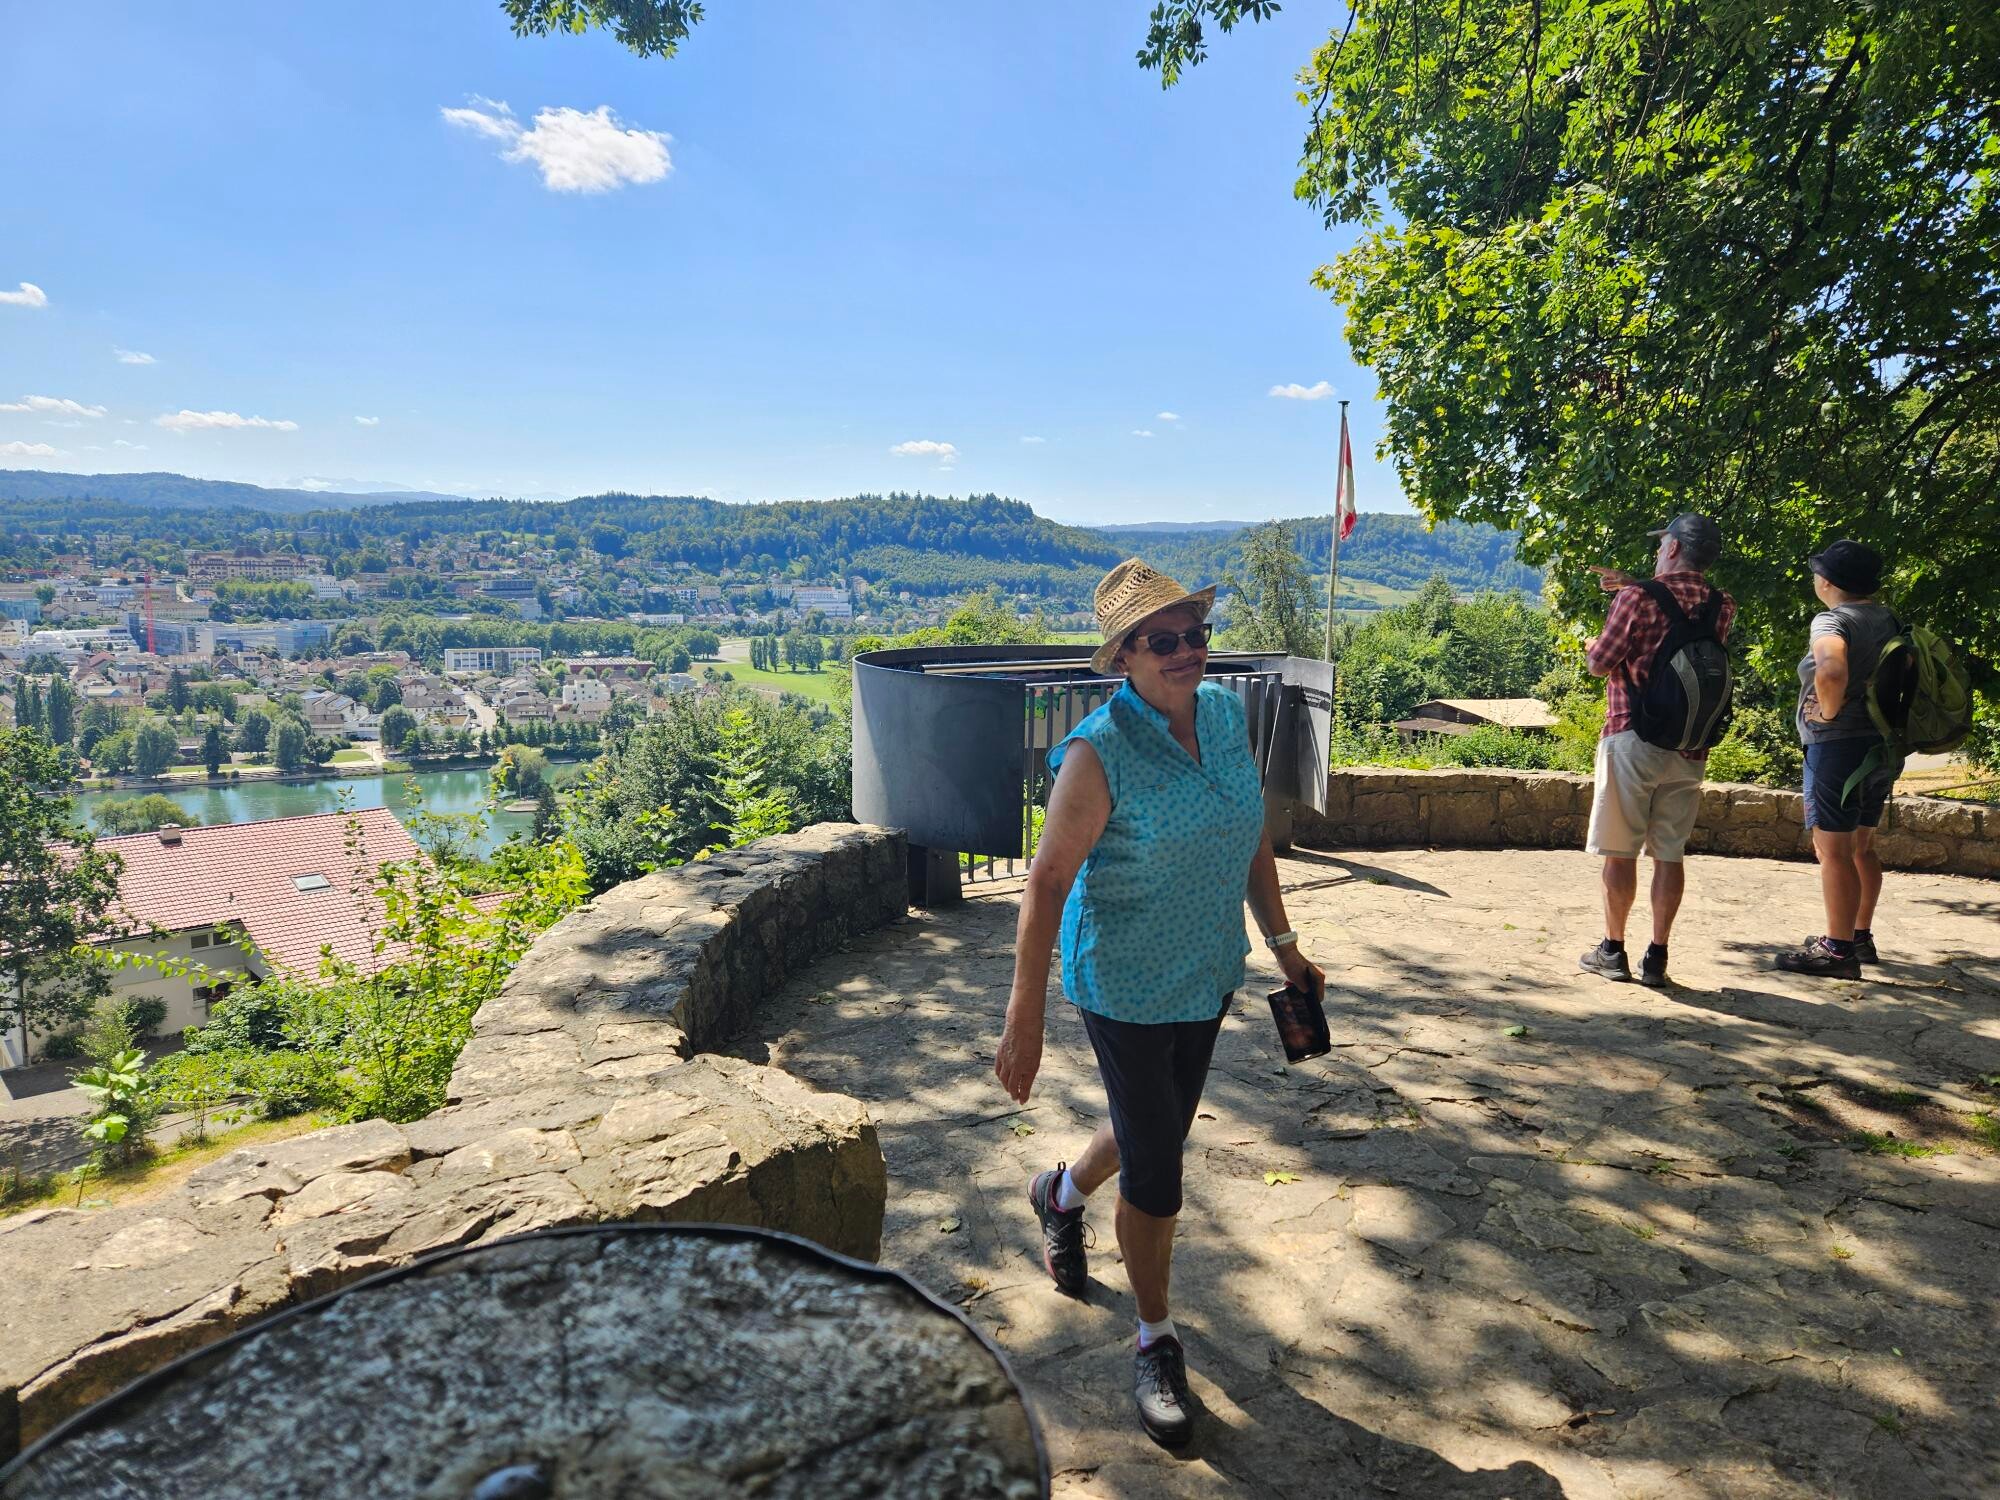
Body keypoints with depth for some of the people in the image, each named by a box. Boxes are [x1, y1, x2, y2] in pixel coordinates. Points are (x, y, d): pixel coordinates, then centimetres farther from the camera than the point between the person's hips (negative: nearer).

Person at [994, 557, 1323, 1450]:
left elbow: (1252, 839, 8)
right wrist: (1025, 1019, -22)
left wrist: (1282, 943, 13)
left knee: (1160, 1126, 25)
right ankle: (1156, 1343, 30)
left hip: (1208, 974, 7)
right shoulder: (1098, 754, -23)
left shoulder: (1228, 715, -4)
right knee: (1155, 1173, 4)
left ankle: (1061, 1195, 56)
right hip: (1127, 986, -6)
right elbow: (1047, 882, -21)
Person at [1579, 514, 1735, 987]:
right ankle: (1657, 957, 11)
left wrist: (1596, 643, 14)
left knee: (1620, 851, 4)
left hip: (1633, 738, -5)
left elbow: (1599, 664, -8)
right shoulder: (1721, 608, 7)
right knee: (1669, 854, 9)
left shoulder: (1638, 598, -11)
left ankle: (1613, 952, 11)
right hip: (1689, 748, 5)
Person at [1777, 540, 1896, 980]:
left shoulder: (1832, 619, -15)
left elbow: (1832, 671, -35)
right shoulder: (1887, 618, 11)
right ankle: (1862, 936, 28)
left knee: (1833, 851, -6)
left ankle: (1838, 951, -4)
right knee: (1861, 846, 19)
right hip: (1881, 747, 9)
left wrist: (1829, 711, -18)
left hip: (1838, 746, -9)